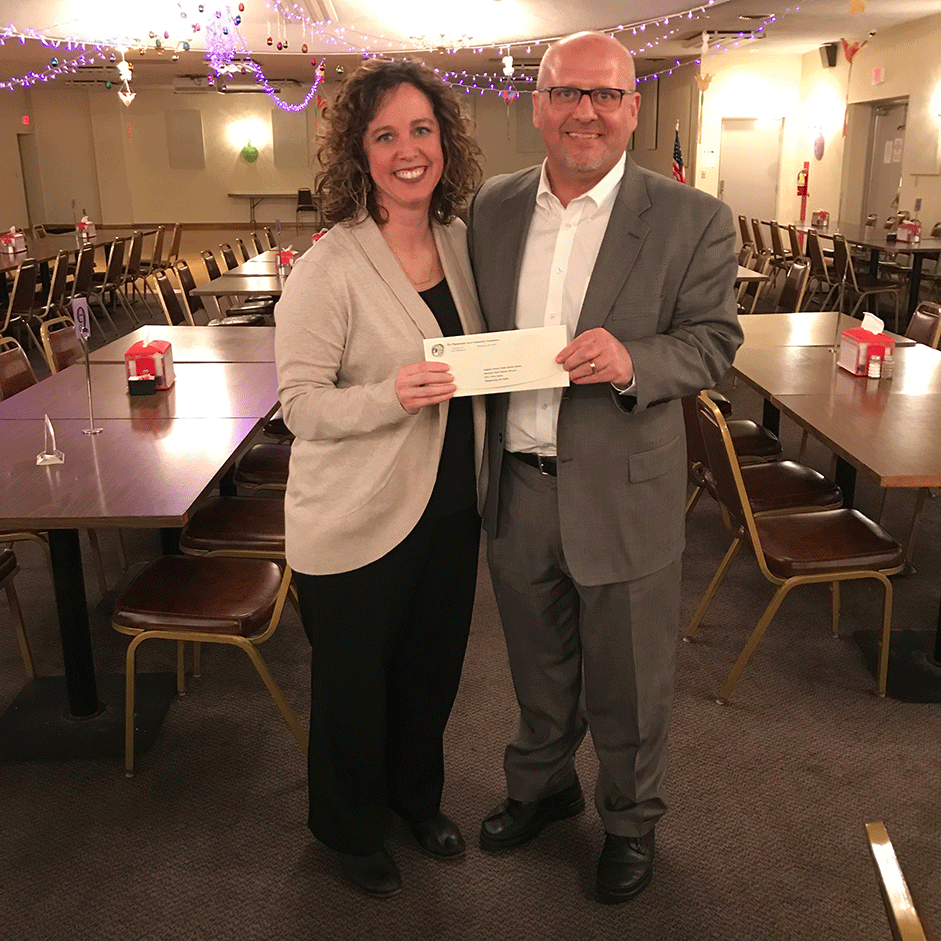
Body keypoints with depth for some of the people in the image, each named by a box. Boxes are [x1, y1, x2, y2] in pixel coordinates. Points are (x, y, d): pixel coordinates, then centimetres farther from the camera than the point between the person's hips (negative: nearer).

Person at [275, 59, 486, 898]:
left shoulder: (461, 243, 2)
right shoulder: (328, 269, -18)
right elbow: (301, 404, -19)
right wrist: (391, 396, -34)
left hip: (448, 509, 6)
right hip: (357, 524, -6)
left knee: (433, 668, 23)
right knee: (354, 684, 14)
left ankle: (416, 795, 50)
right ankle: (351, 829, 42)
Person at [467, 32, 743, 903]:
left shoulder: (693, 221, -9)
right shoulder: (493, 207, 3)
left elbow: (713, 342, -7)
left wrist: (632, 362, -26)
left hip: (624, 497, -3)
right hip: (516, 489, 4)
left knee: (627, 686, 15)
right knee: (537, 667, 24)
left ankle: (631, 821, 41)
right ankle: (542, 785, 50)